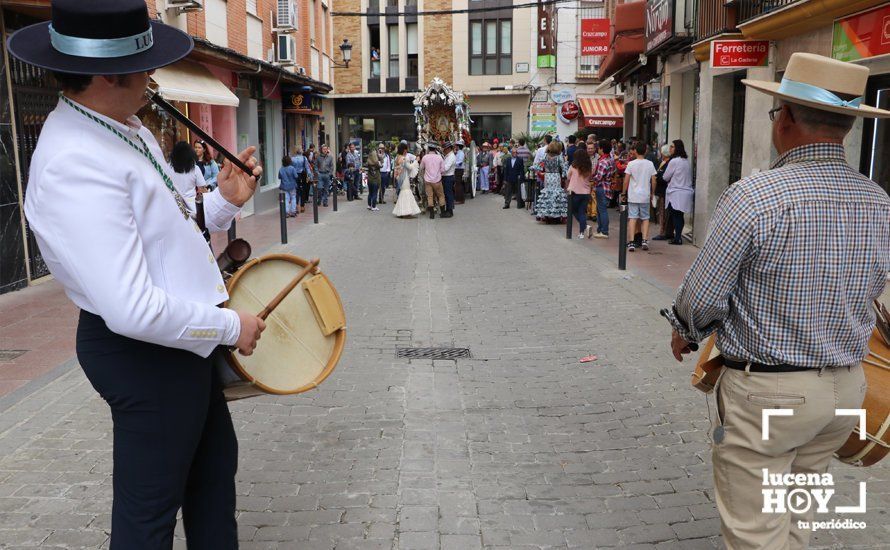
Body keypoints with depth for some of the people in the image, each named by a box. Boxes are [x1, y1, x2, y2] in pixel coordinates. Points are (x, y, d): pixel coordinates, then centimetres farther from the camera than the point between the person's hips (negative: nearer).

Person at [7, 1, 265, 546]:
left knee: (215, 464, 26)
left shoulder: (126, 129, 5)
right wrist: (231, 327, -19)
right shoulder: (75, 164, -27)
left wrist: (224, 201, 0)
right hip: (146, 353, -10)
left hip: (182, 338, 10)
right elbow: (133, 309, -31)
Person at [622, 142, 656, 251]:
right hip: (645, 195, 2)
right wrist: (652, 193, 17)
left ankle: (631, 243, -7)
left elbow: (626, 180, -6)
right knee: (645, 218, 13)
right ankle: (645, 240, 5)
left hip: (633, 196, -2)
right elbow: (653, 181, 4)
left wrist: (624, 192, 6)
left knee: (632, 218, -1)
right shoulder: (650, 164, 1)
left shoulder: (631, 164, -6)